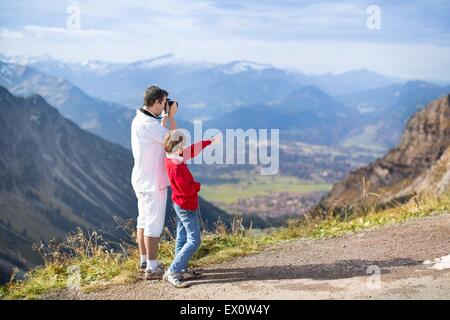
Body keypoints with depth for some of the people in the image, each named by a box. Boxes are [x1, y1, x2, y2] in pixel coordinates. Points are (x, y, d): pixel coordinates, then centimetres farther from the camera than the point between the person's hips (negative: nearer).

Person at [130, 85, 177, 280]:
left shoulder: (139, 119, 8)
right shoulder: (147, 123, -23)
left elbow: (161, 136, 17)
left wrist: (165, 117, 11)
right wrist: (171, 116, -8)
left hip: (141, 179, 10)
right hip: (153, 181, -10)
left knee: (144, 220, 17)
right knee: (154, 224, -3)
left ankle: (144, 262, 27)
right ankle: (152, 268, 3)